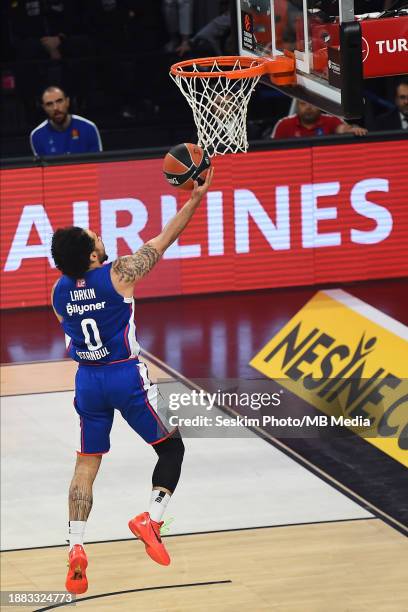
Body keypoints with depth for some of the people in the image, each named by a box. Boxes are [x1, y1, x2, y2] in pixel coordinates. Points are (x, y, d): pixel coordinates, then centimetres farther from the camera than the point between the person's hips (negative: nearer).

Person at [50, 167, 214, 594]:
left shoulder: (59, 291, 0)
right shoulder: (119, 275, -15)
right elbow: (163, 241, -9)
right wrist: (195, 199, -3)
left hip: (88, 381, 5)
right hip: (126, 378, -5)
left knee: (86, 464, 11)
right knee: (171, 446, 12)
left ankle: (75, 548, 0)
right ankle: (152, 519, -4)